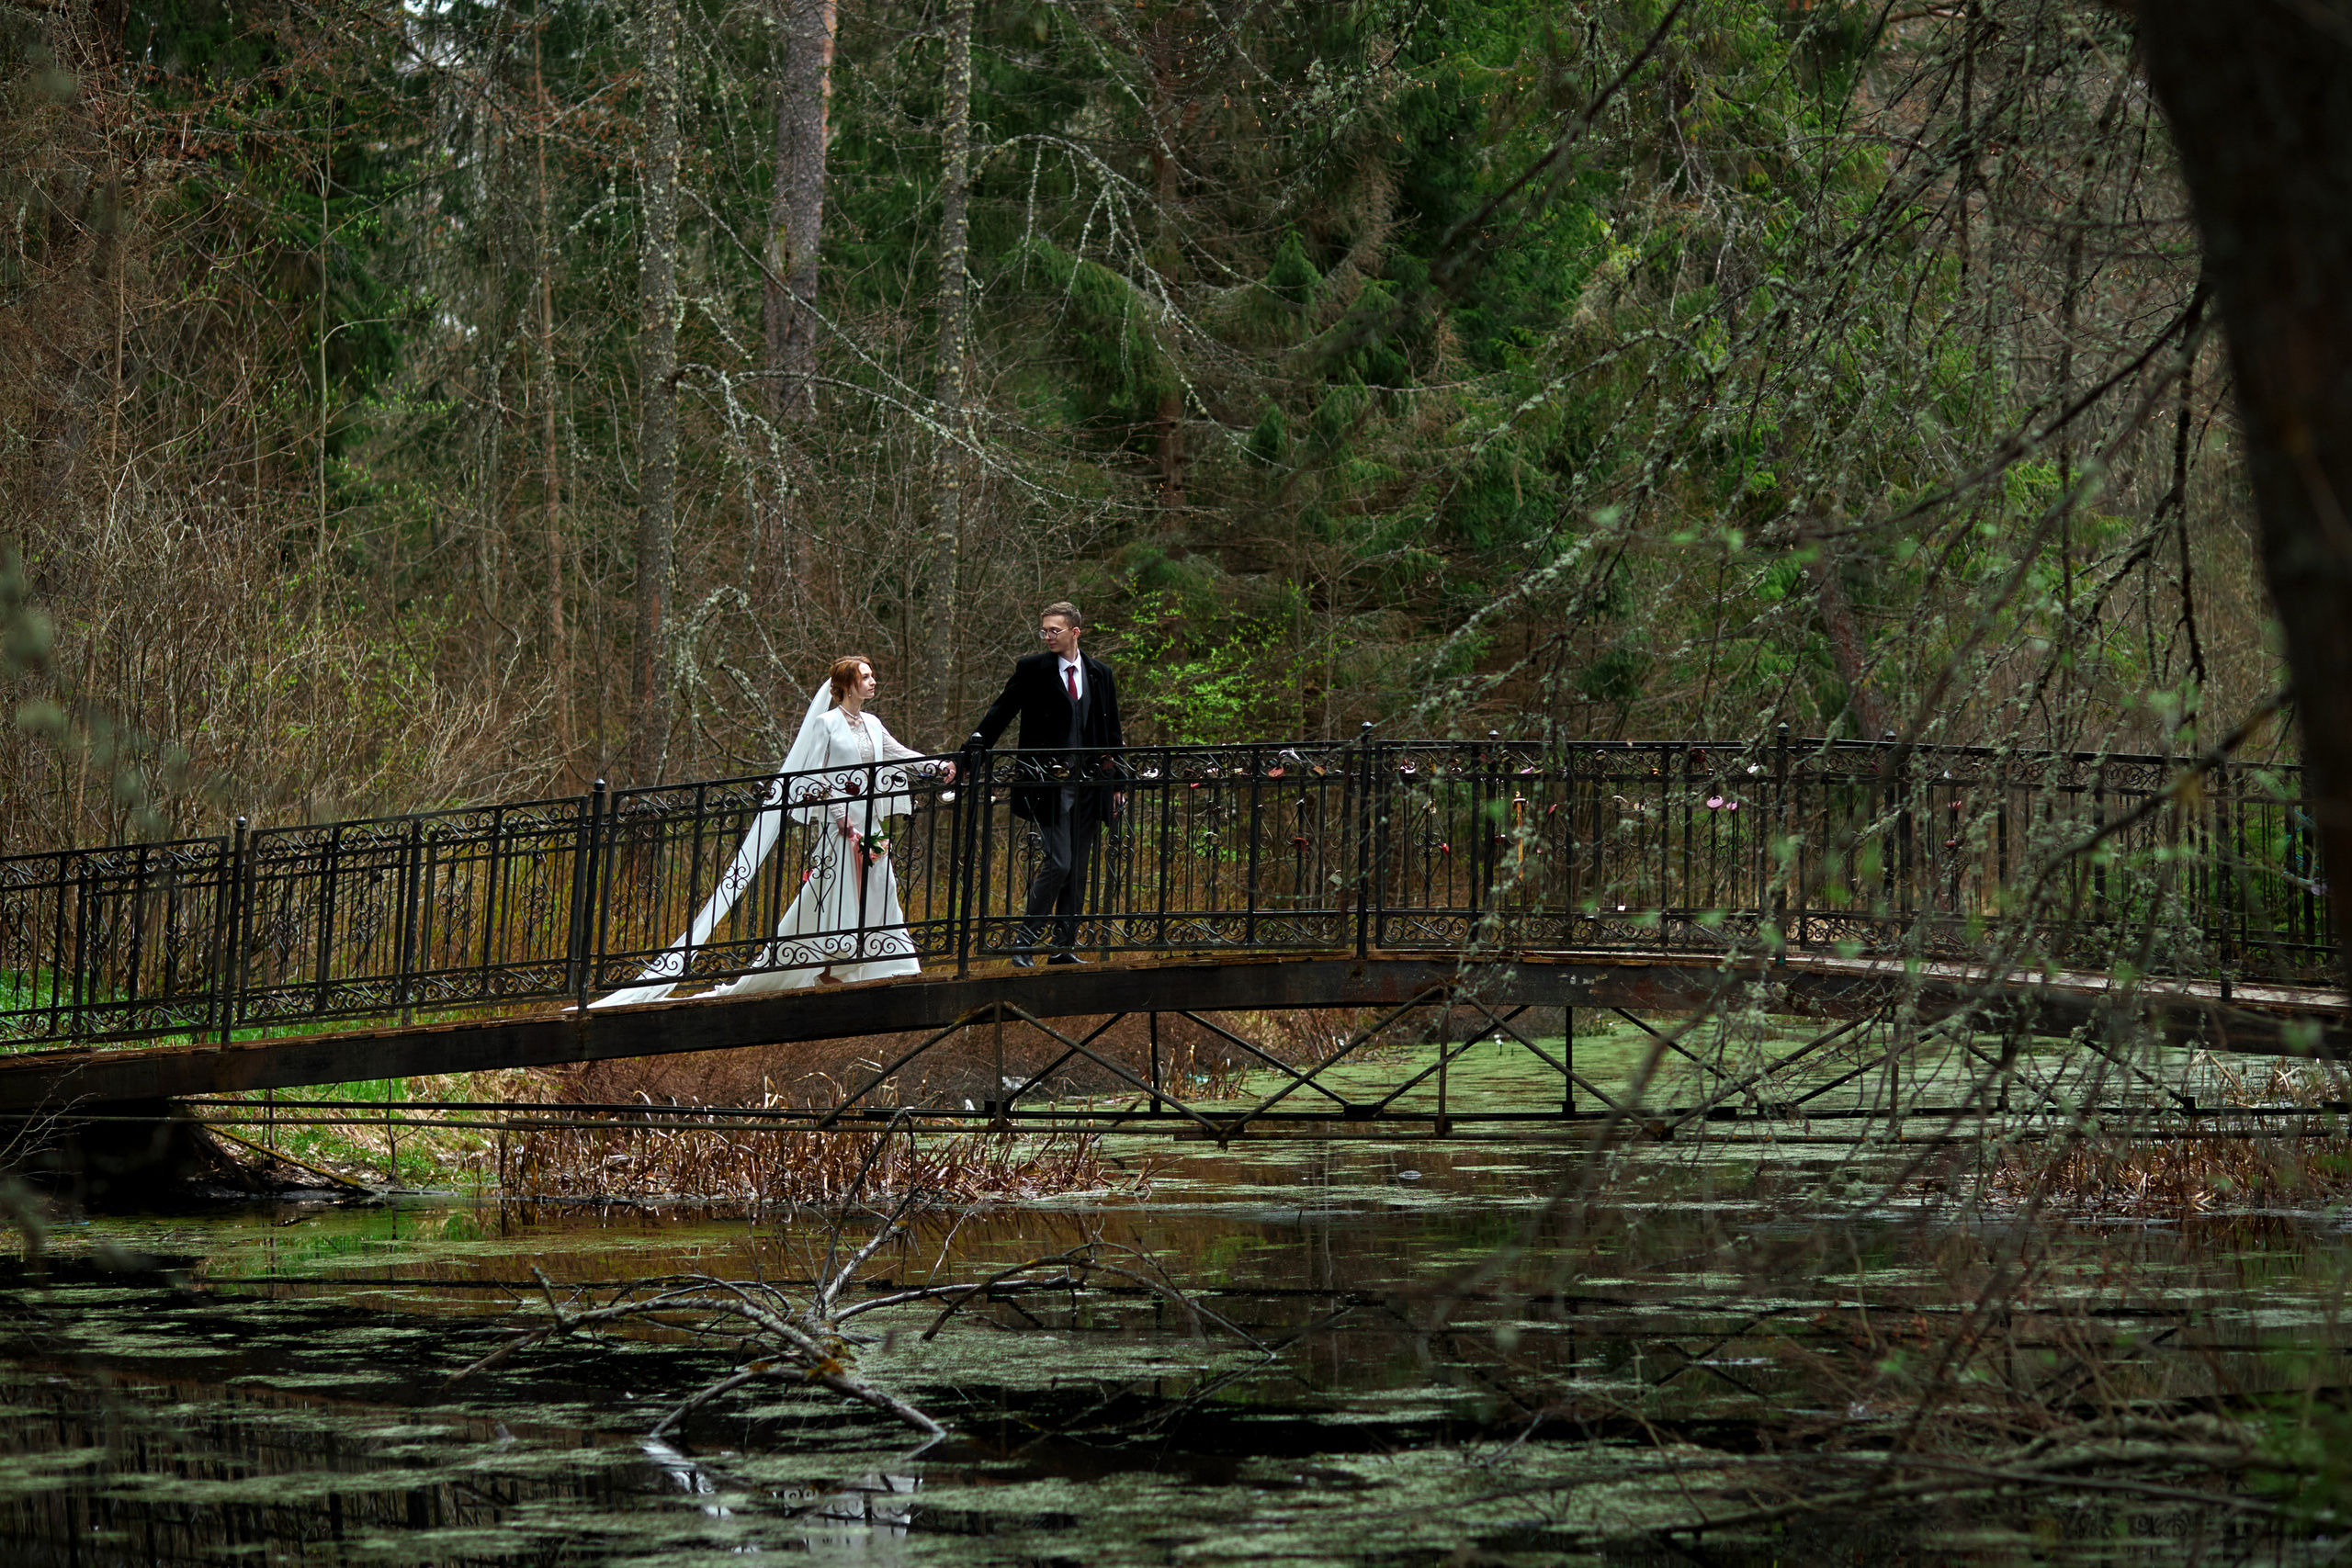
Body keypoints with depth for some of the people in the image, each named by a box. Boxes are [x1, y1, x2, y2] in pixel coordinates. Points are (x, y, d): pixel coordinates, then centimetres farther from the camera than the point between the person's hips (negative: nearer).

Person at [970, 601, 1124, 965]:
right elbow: (1000, 713, -1)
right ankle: (1026, 939, -2)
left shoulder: (1100, 674, 11)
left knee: (1078, 868, 6)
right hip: (1048, 784, -4)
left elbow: (1111, 732, 16)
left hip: (1089, 784, 4)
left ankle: (1066, 945, 12)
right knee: (1058, 863, -12)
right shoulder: (1032, 670, 1)